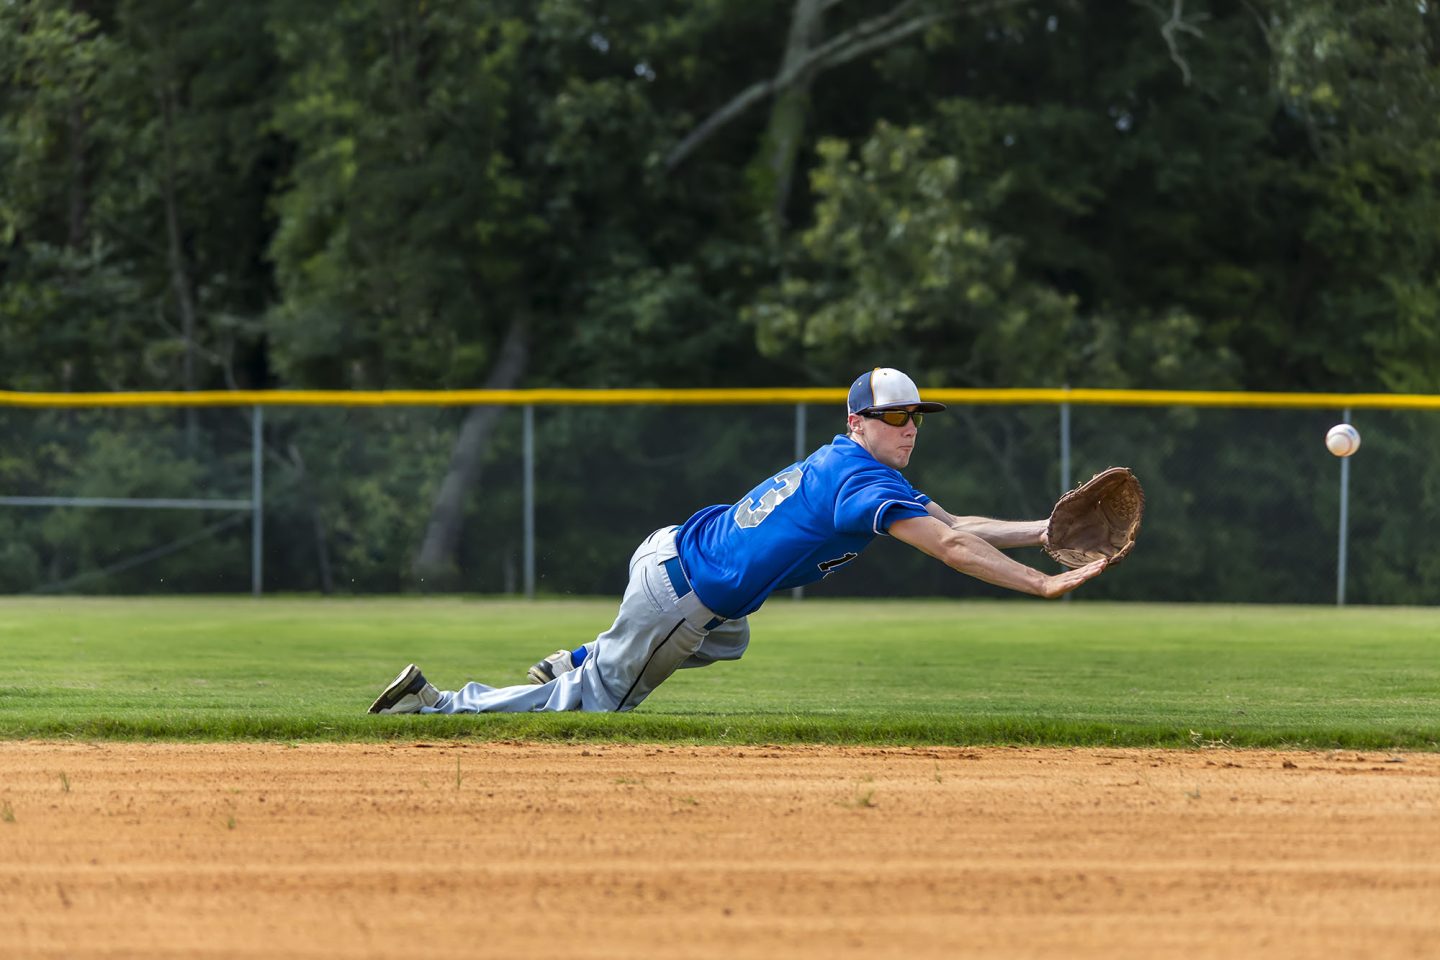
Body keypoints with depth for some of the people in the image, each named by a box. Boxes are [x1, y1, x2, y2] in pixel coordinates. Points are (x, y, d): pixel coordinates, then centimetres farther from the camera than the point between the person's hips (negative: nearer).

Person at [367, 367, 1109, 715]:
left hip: (671, 551, 10)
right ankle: (436, 705, 4)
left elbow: (953, 526, 9)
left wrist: (1043, 531, 0)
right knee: (595, 704, 2)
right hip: (682, 592, -10)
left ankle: (576, 663, 30)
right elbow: (948, 547, -28)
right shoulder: (863, 481, -20)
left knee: (727, 641, 40)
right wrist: (1043, 586, -29)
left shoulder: (850, 465, 10)